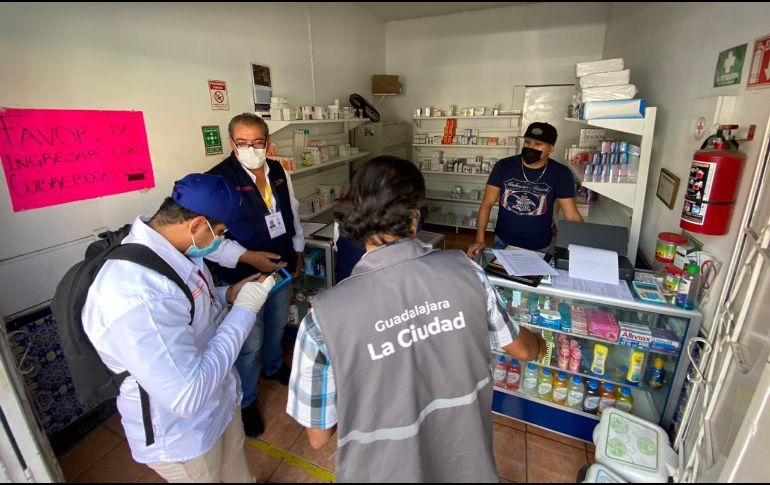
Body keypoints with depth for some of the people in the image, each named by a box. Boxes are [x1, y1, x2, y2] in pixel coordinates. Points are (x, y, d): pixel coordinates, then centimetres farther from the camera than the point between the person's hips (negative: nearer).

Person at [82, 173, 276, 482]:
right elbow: (189, 396, -37)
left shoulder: (171, 251, -9)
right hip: (182, 435, -7)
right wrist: (244, 310, -30)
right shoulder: (137, 294, -39)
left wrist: (228, 294, -5)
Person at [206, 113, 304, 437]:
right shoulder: (219, 178, -19)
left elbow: (293, 212, 11)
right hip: (244, 274, -6)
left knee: (277, 325, 25)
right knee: (250, 342, 6)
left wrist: (298, 251, 13)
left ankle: (273, 367, 55)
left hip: (282, 265, 6)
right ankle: (245, 401, 32)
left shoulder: (278, 171, 0)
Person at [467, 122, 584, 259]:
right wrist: (479, 240, -22)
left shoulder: (560, 174, -10)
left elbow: (572, 216, -10)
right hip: (503, 242, 0)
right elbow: (487, 204, -11)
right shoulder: (504, 166, -10)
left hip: (540, 248, 0)